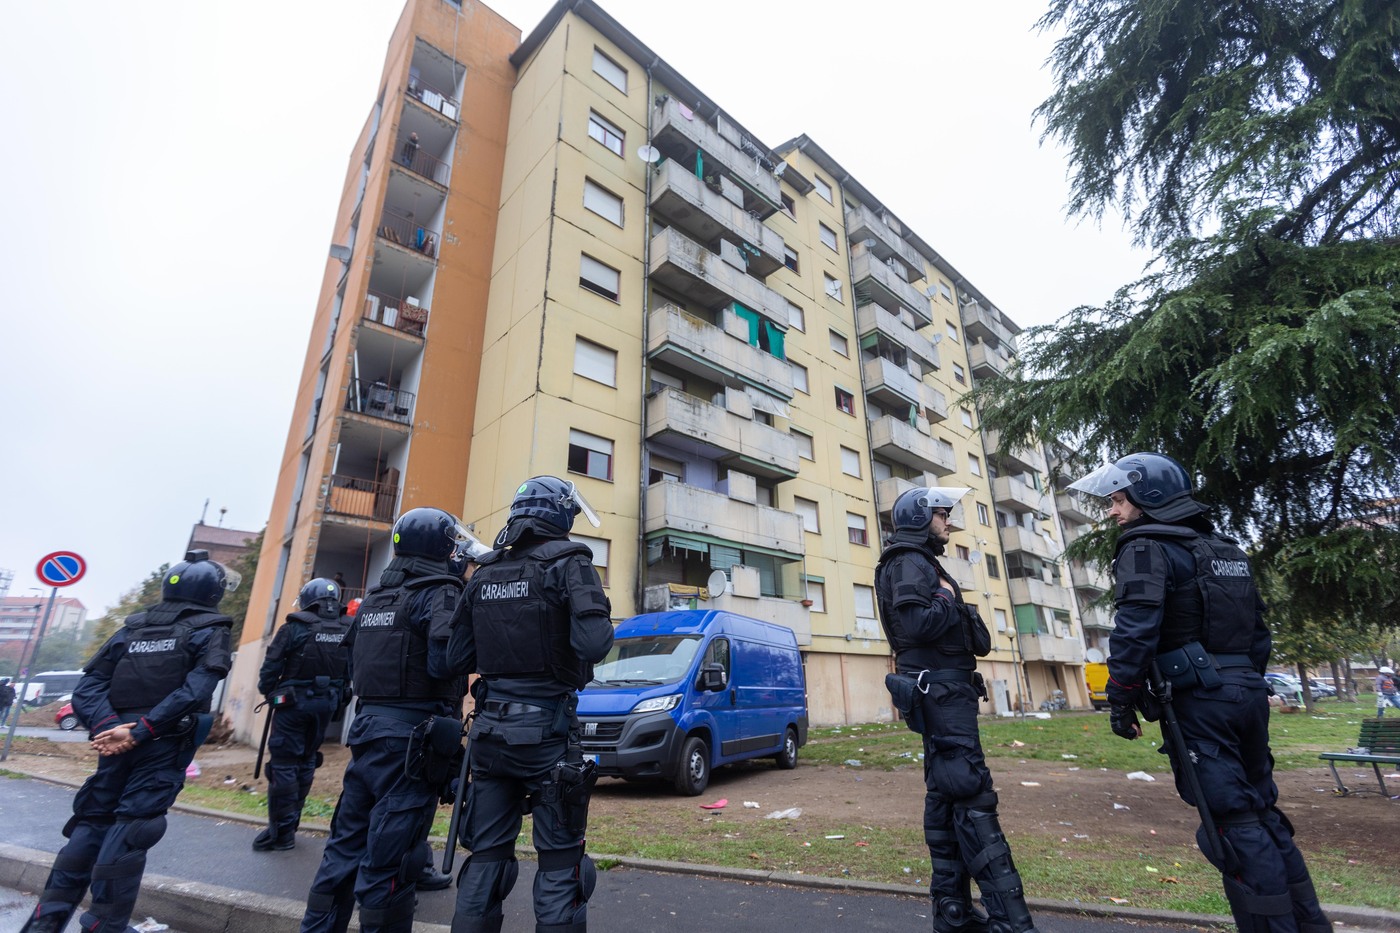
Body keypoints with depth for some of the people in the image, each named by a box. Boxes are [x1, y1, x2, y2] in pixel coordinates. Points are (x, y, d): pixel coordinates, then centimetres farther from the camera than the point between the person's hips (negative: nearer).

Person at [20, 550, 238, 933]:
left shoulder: (133, 627, 15)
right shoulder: (212, 629, -3)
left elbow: (88, 684, 5)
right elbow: (195, 689, -17)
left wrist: (107, 725, -6)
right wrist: (140, 731, -12)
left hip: (116, 738, 5)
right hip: (164, 745, -5)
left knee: (90, 825, 19)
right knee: (128, 836, 1)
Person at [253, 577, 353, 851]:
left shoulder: (295, 629, -13)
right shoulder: (347, 631, -1)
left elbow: (270, 667, -10)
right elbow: (351, 672, 1)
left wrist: (267, 693, 8)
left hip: (294, 702, -5)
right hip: (326, 704, 5)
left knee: (284, 764, 4)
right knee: (306, 763, 17)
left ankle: (281, 831, 8)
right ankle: (290, 824, 27)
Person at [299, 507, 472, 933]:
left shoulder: (375, 597, 13)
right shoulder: (440, 594, -13)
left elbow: (353, 663, 19)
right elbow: (444, 662, -24)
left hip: (368, 727, 8)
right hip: (413, 737, -8)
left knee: (347, 844, 20)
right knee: (389, 857, 1)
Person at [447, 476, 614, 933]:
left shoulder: (483, 573, 7)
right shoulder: (568, 563, -11)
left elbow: (458, 658, 9)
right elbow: (593, 644, -23)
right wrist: (604, 629, -2)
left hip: (491, 727, 6)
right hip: (546, 728, -5)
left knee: (487, 855, 18)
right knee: (559, 860, 8)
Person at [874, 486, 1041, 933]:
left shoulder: (923, 563, 21)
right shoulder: (909, 562, -10)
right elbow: (917, 622, -25)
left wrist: (950, 606, 2)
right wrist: (952, 603, -9)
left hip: (944, 689, 10)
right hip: (940, 688, -10)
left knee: (947, 796, 11)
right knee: (972, 795, -11)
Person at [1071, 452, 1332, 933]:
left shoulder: (1146, 549, -10)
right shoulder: (1225, 550, 17)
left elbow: (1135, 630, -20)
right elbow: (1258, 629, 21)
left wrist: (1121, 699, -14)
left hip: (1198, 699, -9)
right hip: (1248, 691, 9)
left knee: (1231, 822, -3)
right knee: (1261, 812, 17)